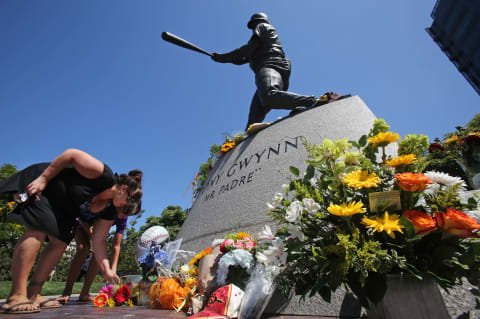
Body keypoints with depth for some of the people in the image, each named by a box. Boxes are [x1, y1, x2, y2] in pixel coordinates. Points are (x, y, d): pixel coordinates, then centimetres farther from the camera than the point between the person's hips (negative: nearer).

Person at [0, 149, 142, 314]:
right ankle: (16, 297, -18)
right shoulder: (104, 175, -29)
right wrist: (43, 179, -23)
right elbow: (71, 154, -23)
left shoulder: (108, 208, -6)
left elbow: (98, 240, -6)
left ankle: (33, 294, 4)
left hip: (61, 207, 8)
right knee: (37, 231, -22)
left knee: (60, 242, -4)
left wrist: (106, 269, -13)